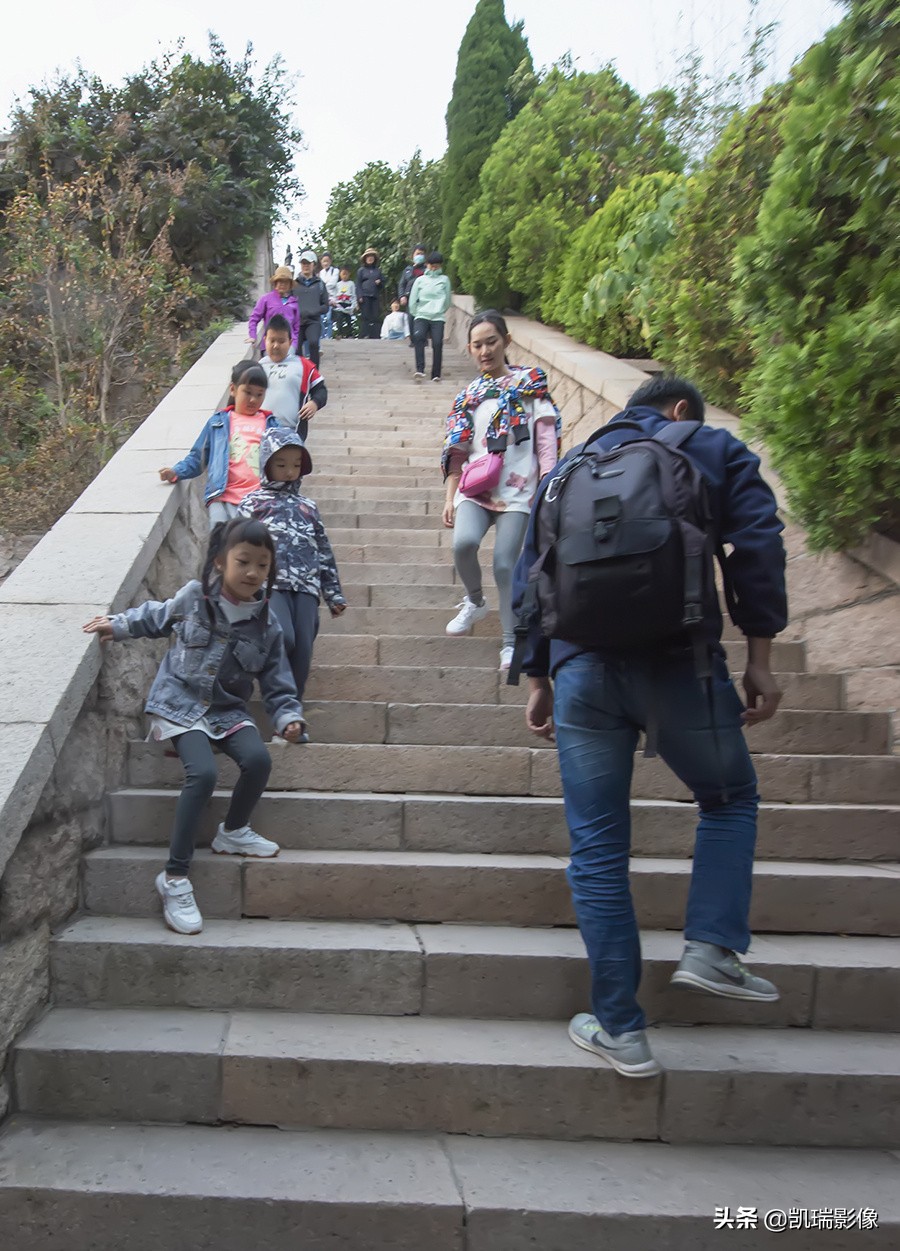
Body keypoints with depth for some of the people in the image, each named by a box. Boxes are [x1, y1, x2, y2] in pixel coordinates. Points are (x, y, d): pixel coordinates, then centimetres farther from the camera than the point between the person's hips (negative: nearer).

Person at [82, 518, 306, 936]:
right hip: (179, 704, -3)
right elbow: (157, 617, 12)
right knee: (202, 773, -26)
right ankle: (175, 877, -18)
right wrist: (118, 625, 2)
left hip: (228, 710, 3)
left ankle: (233, 831, 7)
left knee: (258, 760, -24)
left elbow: (277, 682, 2)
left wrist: (288, 716, -13)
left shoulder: (266, 626, -4)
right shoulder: (193, 596, -9)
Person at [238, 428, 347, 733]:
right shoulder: (253, 502, 12)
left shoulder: (307, 506, 22)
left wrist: (334, 593, 19)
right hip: (270, 584, -4)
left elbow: (324, 551, 23)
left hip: (305, 586, 4)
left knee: (302, 650, -3)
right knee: (283, 639, -23)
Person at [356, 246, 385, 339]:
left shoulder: (378, 271, 18)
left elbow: (383, 285, 22)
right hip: (365, 296, -3)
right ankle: (363, 336, -10)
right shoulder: (361, 270, 10)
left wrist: (379, 282, 0)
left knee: (375, 317, -4)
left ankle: (374, 337, -5)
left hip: (375, 297, 3)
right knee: (366, 317, -9)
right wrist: (359, 296, -6)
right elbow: (358, 285, 6)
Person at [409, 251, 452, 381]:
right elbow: (412, 300, 14)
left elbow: (447, 300, 15)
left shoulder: (444, 280, 10)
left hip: (438, 318, 0)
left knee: (437, 343, -16)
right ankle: (420, 369, -31)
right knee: (418, 336, -27)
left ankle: (436, 374, -7)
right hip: (421, 316, 0)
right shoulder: (420, 280, 11)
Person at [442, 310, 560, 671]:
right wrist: (450, 498, 9)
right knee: (464, 542, -23)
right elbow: (457, 452, 15)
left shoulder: (531, 384, 5)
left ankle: (511, 642, 4)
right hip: (475, 489, 3)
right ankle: (475, 601, 6)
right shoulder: (468, 396, 15)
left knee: (505, 563, -10)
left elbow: (546, 439, 0)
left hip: (517, 491, -3)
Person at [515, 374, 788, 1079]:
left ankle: (621, 1030, 10)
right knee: (731, 800, 22)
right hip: (679, 658, -2)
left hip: (580, 665, 3)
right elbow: (757, 545, 0)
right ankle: (712, 947, 6)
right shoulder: (715, 451, 15)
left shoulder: (568, 467, 25)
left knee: (597, 849, 7)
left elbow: (529, 577, 20)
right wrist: (760, 657, -1)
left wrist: (538, 680, 21)